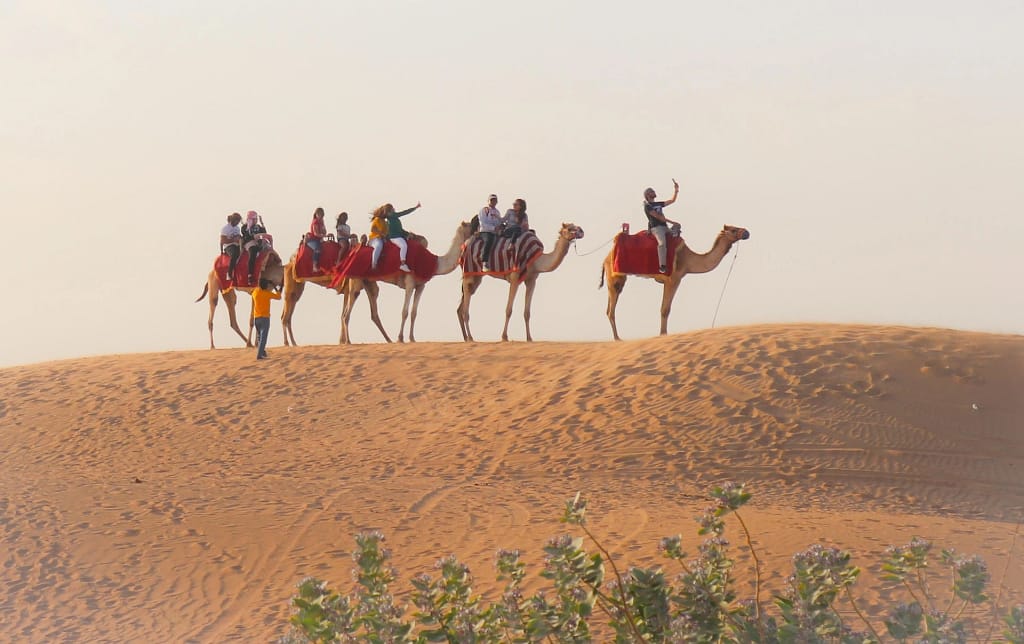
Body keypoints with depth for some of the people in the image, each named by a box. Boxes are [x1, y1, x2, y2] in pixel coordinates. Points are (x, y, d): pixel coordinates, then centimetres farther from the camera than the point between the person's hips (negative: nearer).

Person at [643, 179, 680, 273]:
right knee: (662, 243, -32)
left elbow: (672, 200, 24)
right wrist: (672, 222, -9)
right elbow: (658, 217, -8)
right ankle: (662, 266, -36)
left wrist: (676, 190, 14)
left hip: (664, 227, 9)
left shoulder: (658, 204, 23)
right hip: (656, 227, -9)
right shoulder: (647, 206, 0)